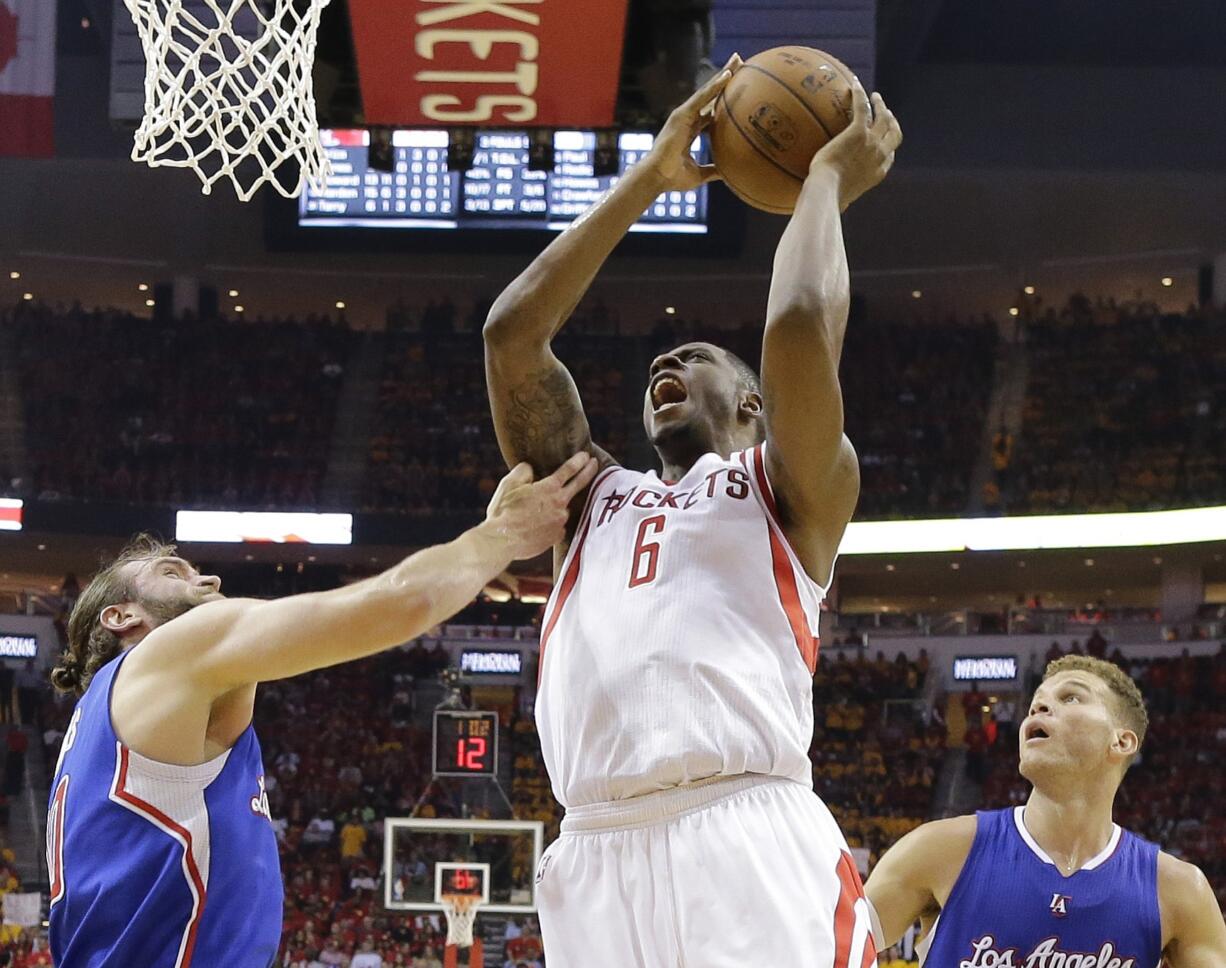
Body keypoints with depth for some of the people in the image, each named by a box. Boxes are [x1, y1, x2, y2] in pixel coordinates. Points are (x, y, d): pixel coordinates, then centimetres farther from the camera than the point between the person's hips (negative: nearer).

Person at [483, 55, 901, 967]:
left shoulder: (791, 489, 17)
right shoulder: (593, 496, 30)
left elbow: (799, 324, -1)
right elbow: (512, 332, 20)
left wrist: (827, 181, 16)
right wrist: (649, 178, 23)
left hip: (751, 848, -4)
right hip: (596, 859, 4)